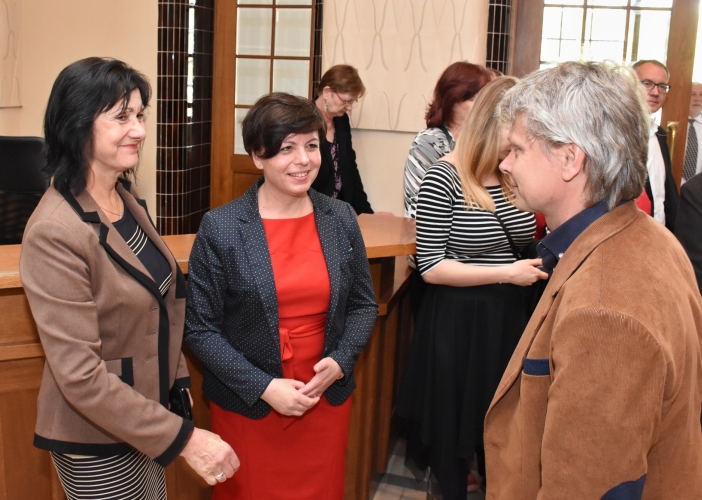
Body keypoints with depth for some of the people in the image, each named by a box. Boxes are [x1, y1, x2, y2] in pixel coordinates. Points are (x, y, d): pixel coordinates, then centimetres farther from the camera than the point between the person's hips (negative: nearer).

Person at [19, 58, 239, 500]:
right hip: (98, 447, -7)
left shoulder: (127, 199, 1)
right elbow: (80, 375, -25)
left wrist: (178, 381, 8)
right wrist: (183, 438, -24)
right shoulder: (54, 233, -24)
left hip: (144, 420, 7)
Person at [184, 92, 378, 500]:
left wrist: (339, 362, -10)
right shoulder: (221, 228, -12)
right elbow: (200, 328, -10)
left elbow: (364, 305, 6)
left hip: (327, 400, 3)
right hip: (248, 407, -3)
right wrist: (262, 386, -17)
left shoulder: (341, 219, -1)